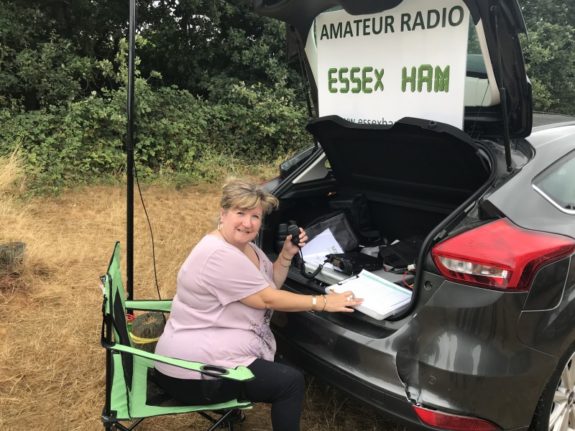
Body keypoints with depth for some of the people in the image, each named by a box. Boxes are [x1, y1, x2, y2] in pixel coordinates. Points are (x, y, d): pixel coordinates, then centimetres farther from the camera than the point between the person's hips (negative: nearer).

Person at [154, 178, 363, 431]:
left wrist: (287, 254, 0)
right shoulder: (219, 255, -23)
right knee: (290, 381, -7)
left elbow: (270, 285, 17)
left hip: (206, 354, 10)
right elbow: (268, 299, -20)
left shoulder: (246, 247, 7)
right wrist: (323, 302, -13)